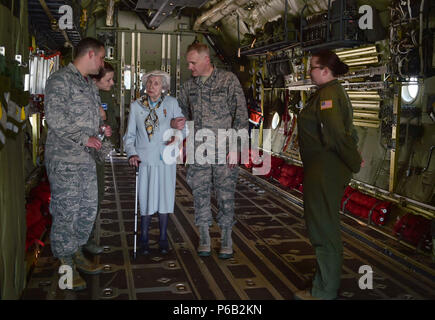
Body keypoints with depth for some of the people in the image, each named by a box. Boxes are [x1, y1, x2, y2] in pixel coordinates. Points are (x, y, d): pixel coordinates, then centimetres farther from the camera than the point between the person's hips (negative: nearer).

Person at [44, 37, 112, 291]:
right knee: (66, 212, -3)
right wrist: (84, 138, -16)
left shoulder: (90, 85, 19)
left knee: (88, 209, 13)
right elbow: (55, 118, -18)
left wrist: (100, 129, 9)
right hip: (64, 158, -9)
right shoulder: (60, 79, -9)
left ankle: (77, 254, 29)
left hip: (87, 158, 9)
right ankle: (65, 265, 9)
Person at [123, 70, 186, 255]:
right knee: (145, 199, 0)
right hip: (144, 160, 0)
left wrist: (177, 128, -17)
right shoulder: (136, 106, 6)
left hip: (165, 159, 0)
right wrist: (132, 154, -6)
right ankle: (144, 240, 14)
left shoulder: (171, 103, 5)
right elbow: (130, 136, 10)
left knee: (164, 198, 4)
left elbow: (183, 130, 6)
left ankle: (163, 239, 18)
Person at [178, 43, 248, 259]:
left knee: (226, 194, 2)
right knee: (200, 193, 5)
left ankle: (226, 239, 14)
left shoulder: (228, 80, -2)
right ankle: (204, 238, 18)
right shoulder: (188, 86, 11)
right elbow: (181, 115, 22)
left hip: (224, 149, -4)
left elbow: (241, 114, -6)